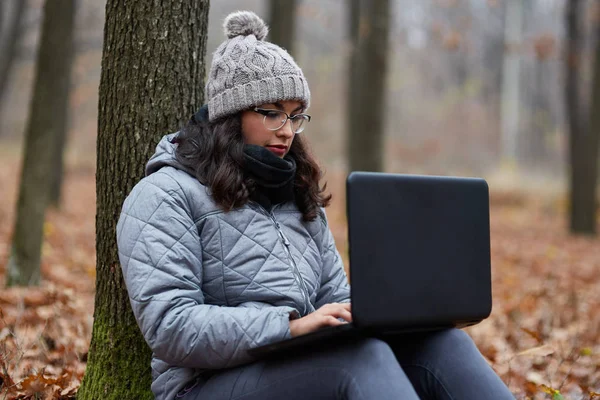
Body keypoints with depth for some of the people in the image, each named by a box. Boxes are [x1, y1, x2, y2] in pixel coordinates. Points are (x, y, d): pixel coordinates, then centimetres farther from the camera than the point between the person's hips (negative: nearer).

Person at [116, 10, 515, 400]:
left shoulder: (296, 196, 21)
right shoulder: (165, 196, -3)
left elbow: (336, 298, 20)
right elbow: (170, 327, -15)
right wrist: (291, 327, -24)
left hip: (307, 366, 7)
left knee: (435, 340, -21)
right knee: (360, 356, -35)